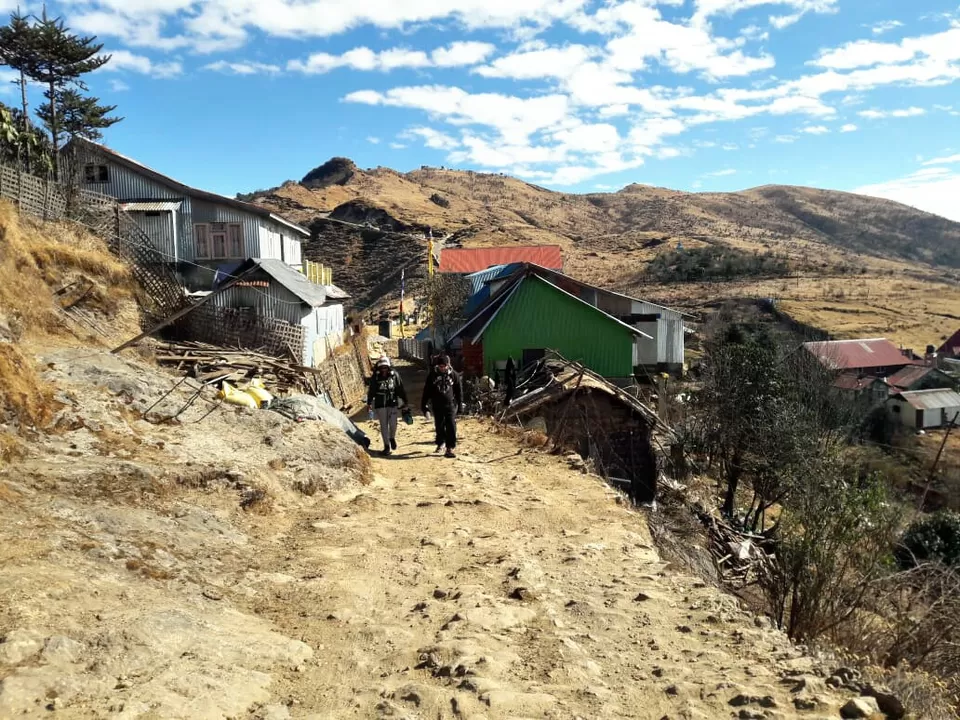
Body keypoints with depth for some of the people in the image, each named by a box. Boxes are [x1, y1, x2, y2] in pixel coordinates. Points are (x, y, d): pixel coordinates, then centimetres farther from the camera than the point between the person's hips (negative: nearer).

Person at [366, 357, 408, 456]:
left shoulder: (394, 375, -3)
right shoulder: (375, 377, -2)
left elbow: (400, 389, 4)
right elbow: (371, 391, 7)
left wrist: (404, 401, 7)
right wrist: (369, 403, 9)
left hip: (393, 403, 0)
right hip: (380, 404, 0)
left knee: (393, 424, -2)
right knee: (384, 425, 3)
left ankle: (392, 438, 30)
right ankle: (387, 446, 13)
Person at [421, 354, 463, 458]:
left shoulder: (454, 374, -2)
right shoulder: (432, 375, -1)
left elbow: (459, 391, 5)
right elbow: (427, 391, 2)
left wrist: (460, 405, 4)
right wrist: (425, 406, -1)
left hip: (451, 405, -1)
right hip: (437, 405, 1)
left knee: (451, 426, -8)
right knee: (439, 426, 12)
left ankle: (450, 448, -4)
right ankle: (441, 442, 36)